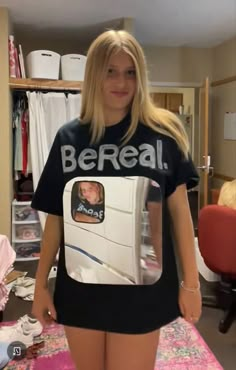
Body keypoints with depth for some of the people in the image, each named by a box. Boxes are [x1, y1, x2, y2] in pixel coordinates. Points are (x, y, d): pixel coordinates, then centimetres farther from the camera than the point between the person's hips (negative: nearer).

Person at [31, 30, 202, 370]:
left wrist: (191, 281, -1)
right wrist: (41, 284, 4)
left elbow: (179, 208, -2)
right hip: (81, 285, 2)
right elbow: (55, 216, 3)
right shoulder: (68, 137, -1)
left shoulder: (163, 132, -5)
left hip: (142, 285, -2)